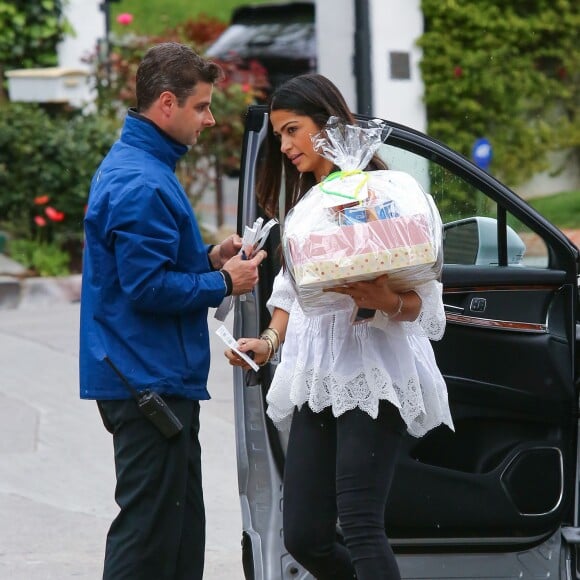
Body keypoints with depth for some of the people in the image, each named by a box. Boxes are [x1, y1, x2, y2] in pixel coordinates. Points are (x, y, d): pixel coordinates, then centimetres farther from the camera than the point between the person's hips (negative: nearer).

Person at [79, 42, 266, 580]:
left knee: (180, 530, 15)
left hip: (156, 379, 11)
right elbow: (148, 287, -24)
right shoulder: (141, 183, -19)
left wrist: (208, 258, 9)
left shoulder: (132, 165, 15)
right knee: (149, 535, -7)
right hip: (149, 382, -11)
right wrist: (223, 283, -11)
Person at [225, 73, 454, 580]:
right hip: (316, 380, 8)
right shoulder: (301, 203, 21)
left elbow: (418, 300, -8)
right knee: (303, 536, 2)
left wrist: (385, 301, -29)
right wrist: (269, 343, 6)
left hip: (370, 373, -8)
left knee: (360, 528, -16)